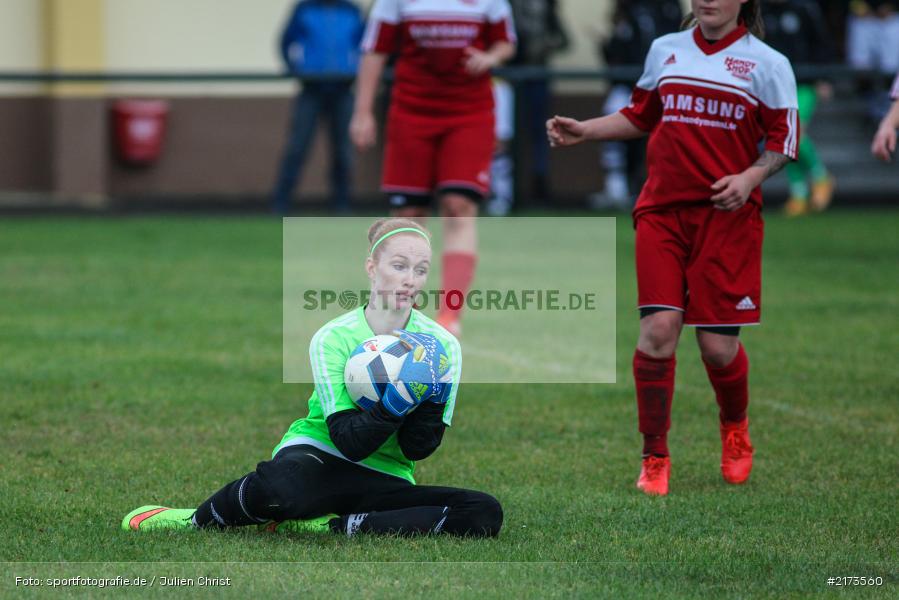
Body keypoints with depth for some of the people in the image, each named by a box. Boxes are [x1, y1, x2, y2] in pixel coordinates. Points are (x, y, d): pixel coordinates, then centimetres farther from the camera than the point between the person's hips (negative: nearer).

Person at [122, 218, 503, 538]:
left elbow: (417, 449, -5)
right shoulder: (333, 339, -8)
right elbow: (350, 442, -17)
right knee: (281, 485, -43)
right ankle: (199, 519, -10)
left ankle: (330, 527, -22)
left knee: (485, 513, -27)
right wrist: (397, 400, -33)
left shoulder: (443, 347, -2)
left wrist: (433, 396, -22)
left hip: (386, 481, 4)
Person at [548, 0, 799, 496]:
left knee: (718, 345, -2)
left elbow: (783, 139, 2)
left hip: (727, 214, -2)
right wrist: (582, 131, 13)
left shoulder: (767, 63, 1)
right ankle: (654, 459, -1)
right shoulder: (665, 50, 12)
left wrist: (750, 178, -15)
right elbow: (640, 117, 24)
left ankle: (735, 431, 31)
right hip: (662, 210, 2)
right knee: (658, 328, -12)